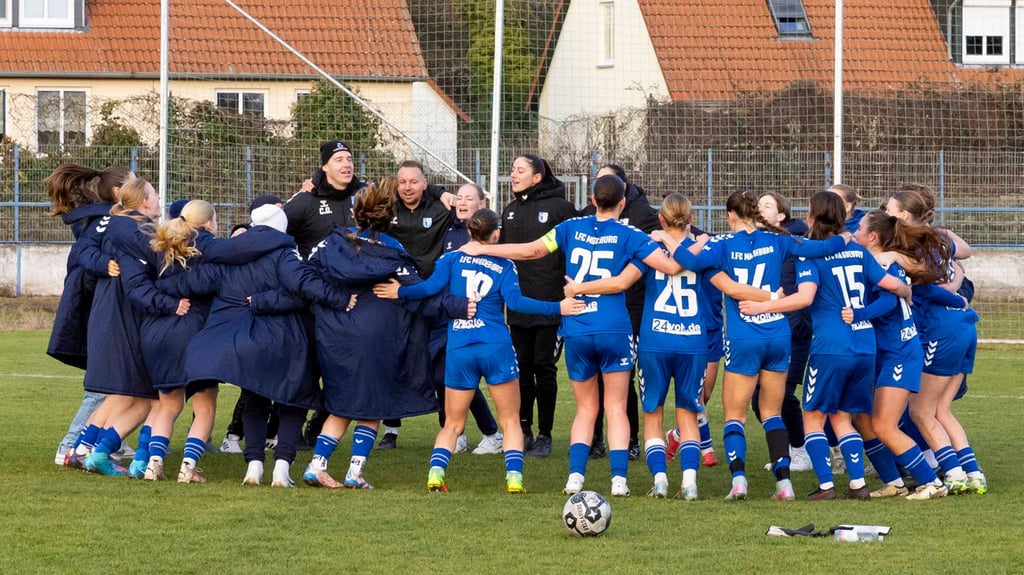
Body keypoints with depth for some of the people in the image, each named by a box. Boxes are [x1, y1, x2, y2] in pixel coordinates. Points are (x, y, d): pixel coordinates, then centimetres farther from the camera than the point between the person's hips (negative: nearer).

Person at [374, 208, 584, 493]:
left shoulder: (452, 259, 8)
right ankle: (514, 477, -9)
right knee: (510, 421, 8)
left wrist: (400, 292, 10)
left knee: (452, 424, 12)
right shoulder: (504, 265, 4)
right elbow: (514, 300, -9)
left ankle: (435, 472, -9)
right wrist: (557, 308, -6)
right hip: (496, 349, -2)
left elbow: (431, 287, -5)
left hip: (459, 351, 2)